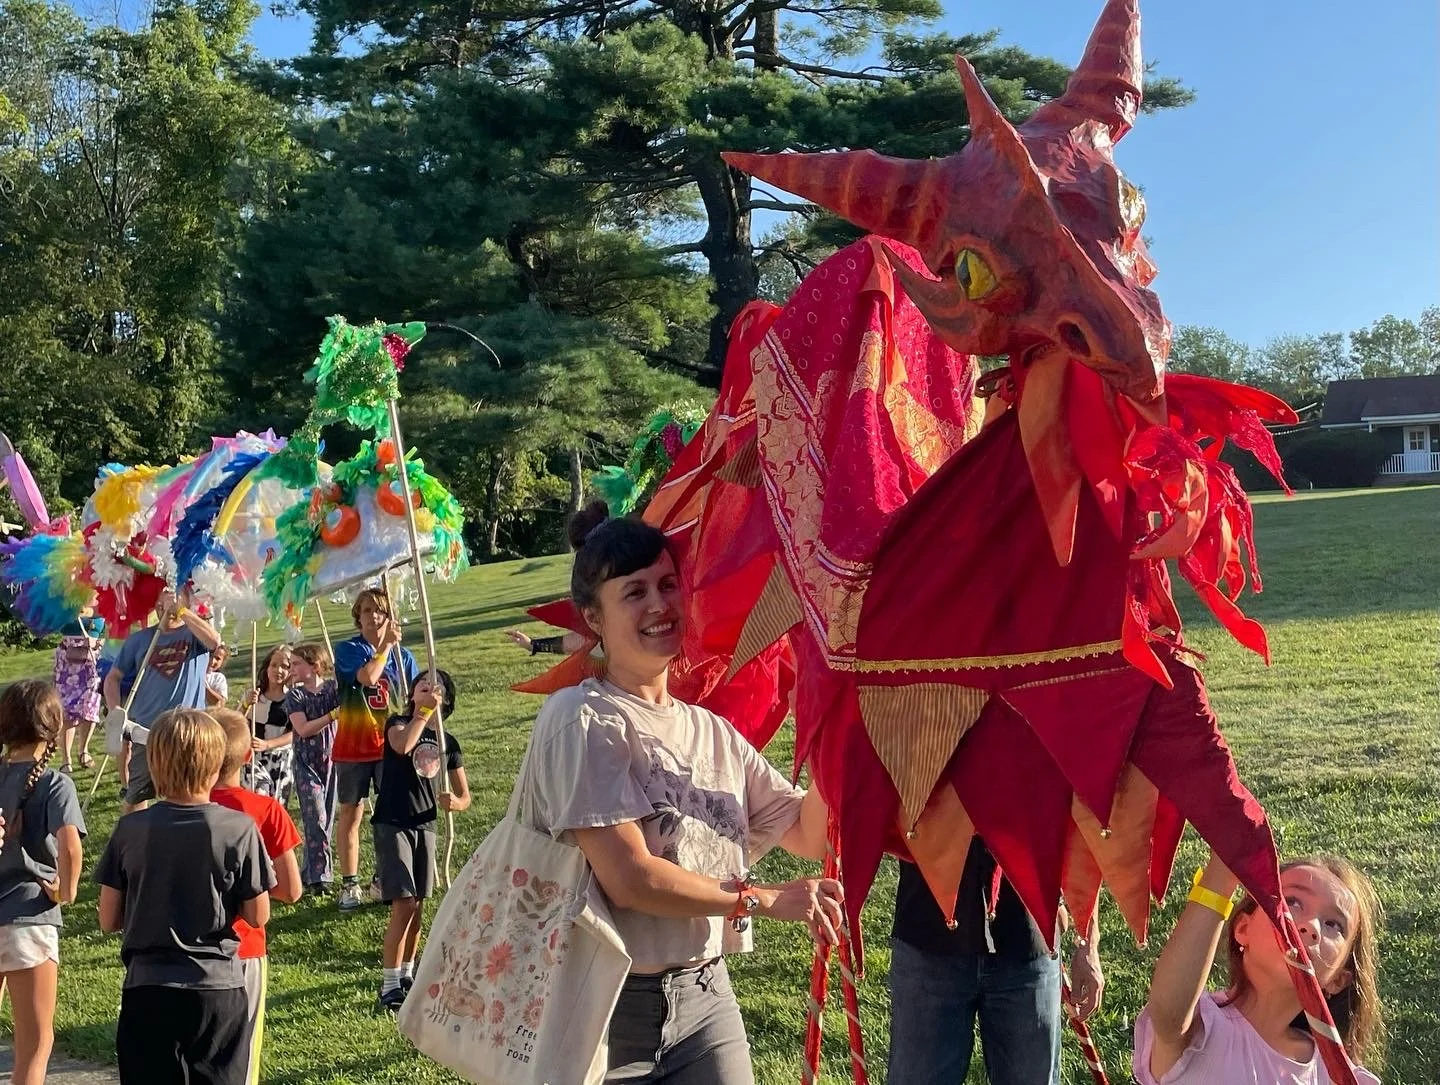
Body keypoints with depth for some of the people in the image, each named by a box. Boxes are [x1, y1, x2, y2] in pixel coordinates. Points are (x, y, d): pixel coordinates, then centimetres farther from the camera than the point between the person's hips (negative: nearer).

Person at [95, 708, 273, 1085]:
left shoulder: (130, 829, -5)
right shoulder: (240, 829, -10)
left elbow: (109, 921, 1)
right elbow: (258, 917, -4)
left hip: (147, 988, 1)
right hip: (218, 988, -1)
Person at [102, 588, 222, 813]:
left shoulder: (195, 634, 1)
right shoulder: (139, 640, 8)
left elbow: (214, 641, -22)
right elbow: (113, 677, 12)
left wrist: (181, 610, -24)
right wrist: (115, 711, -4)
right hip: (146, 732, 2)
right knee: (134, 799, 9)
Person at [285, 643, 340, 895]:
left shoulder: (333, 688, 2)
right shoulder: (294, 695, -2)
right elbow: (303, 729, -13)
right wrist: (333, 715, -22)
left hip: (332, 758, 2)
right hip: (306, 763, -2)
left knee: (327, 818, 6)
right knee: (316, 818, -10)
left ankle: (309, 874, 18)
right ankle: (320, 876, -5)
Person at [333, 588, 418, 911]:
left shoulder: (402, 655, 5)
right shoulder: (347, 649, -3)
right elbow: (367, 676, -22)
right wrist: (386, 644, -14)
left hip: (391, 747, 2)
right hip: (353, 747, -2)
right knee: (351, 814, 5)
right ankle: (349, 884, 12)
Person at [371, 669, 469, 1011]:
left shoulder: (448, 742, 8)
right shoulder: (399, 723, -3)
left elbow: (465, 795, 8)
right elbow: (402, 745, -30)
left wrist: (453, 803, -14)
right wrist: (423, 711, -23)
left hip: (425, 826, 5)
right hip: (392, 825, -5)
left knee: (417, 907, 11)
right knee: (403, 905, -13)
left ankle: (406, 973, 27)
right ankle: (389, 986, -8)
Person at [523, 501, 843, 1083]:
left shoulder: (712, 732, 8)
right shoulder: (582, 719, -13)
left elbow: (811, 834, 7)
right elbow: (628, 878, -19)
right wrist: (764, 899, -12)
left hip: (705, 997, 6)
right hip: (608, 1006, -5)